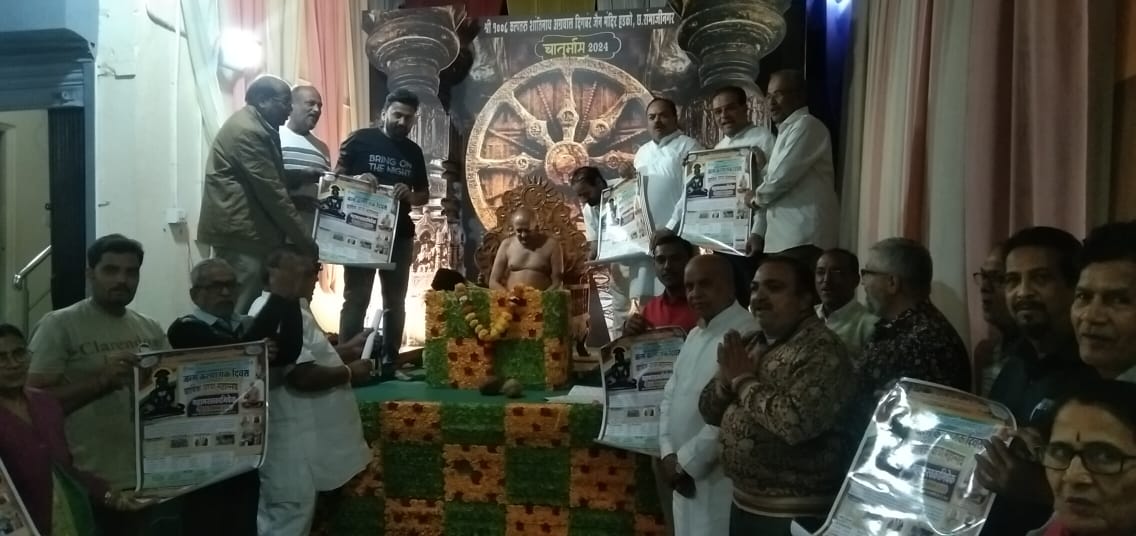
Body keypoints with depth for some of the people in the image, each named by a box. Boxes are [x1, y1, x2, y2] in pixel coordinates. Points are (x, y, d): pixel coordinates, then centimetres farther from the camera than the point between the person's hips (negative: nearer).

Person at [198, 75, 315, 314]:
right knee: (239, 308, -7)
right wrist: (304, 238, -17)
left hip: (241, 228, 10)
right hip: (239, 231, -10)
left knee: (234, 305, 12)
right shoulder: (248, 131, -17)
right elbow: (271, 191, -20)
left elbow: (273, 182, 21)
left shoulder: (254, 125, 15)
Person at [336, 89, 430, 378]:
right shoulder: (361, 139, -2)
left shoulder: (414, 152, 11)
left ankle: (390, 363, 17)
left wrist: (410, 195, -7)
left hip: (400, 234, 5)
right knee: (356, 298, -3)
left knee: (395, 301, 9)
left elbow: (424, 195, 15)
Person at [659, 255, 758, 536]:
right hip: (686, 477, 8)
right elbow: (670, 395, 13)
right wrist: (668, 454, -1)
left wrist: (685, 463, -14)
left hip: (719, 477, -8)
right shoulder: (694, 335, 13)